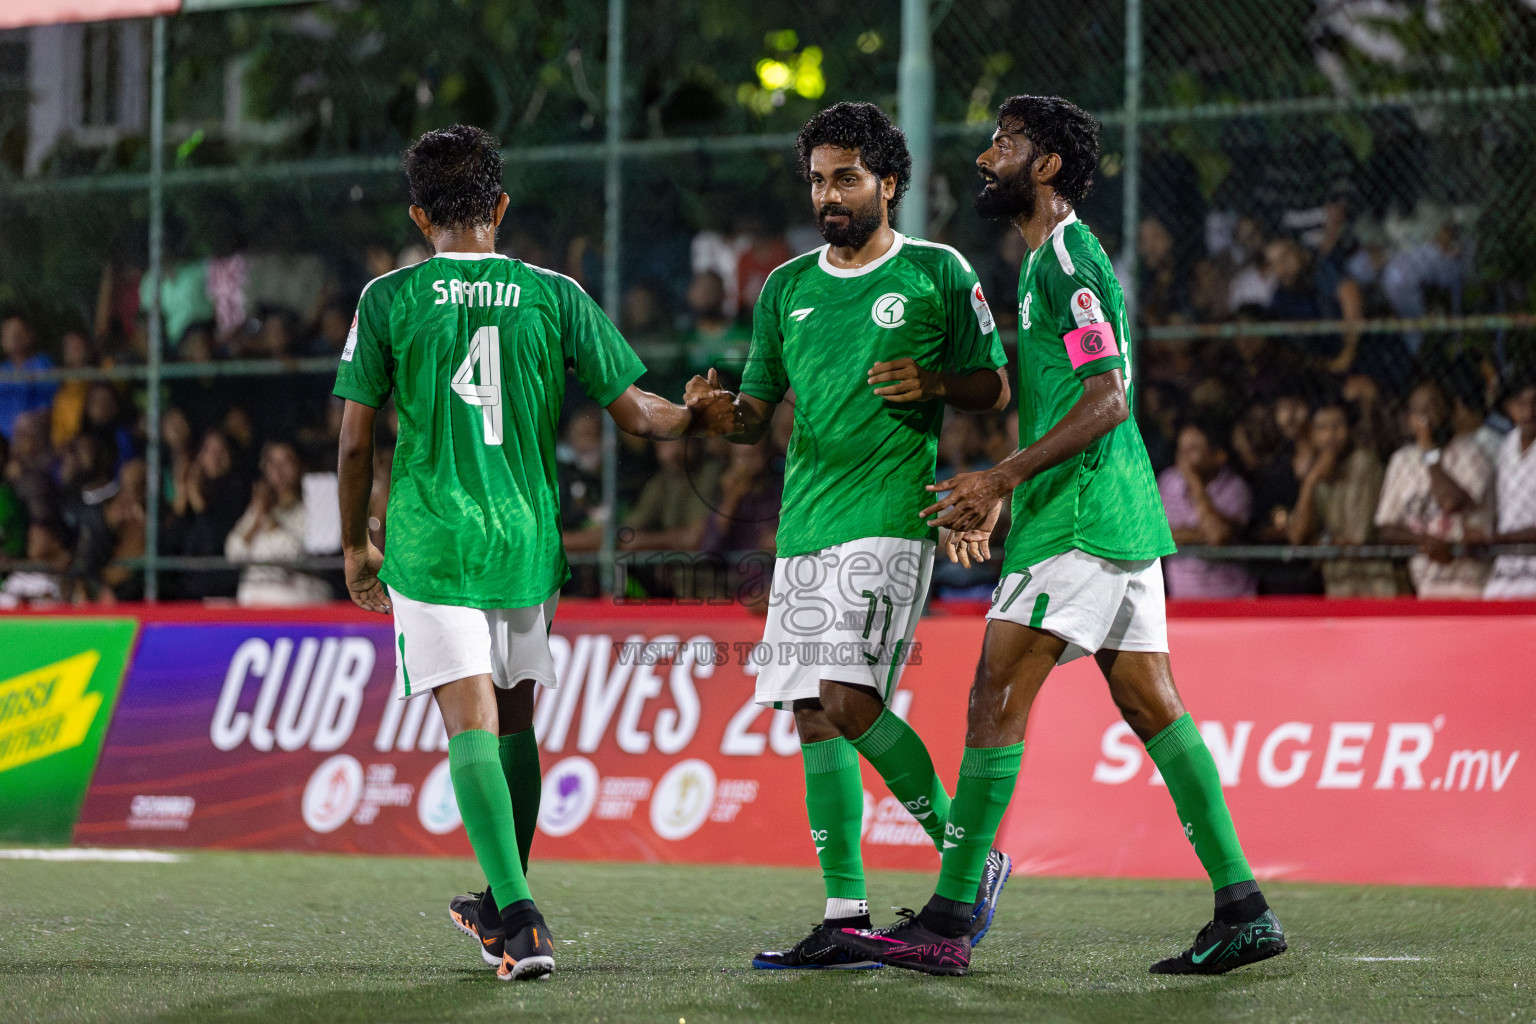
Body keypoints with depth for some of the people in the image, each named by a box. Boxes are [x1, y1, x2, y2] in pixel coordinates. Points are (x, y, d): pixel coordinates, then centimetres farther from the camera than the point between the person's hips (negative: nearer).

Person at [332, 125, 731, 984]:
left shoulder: (390, 299, -2)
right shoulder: (555, 296, 2)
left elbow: (356, 441, 0)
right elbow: (636, 411, 3)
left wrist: (356, 546, 13)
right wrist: (698, 418, 25)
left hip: (431, 541, -3)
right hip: (527, 538, 3)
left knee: (471, 725, -7)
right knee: (514, 720, 17)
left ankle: (520, 920, -22)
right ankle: (505, 904, 30)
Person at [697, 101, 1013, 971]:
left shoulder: (939, 273, 2)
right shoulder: (787, 288, 15)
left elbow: (996, 386, 6)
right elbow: (758, 413, 17)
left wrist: (933, 383, -14)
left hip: (889, 519, -6)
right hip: (803, 528, 6)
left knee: (848, 700, -18)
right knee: (812, 715, 1)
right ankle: (847, 918, 4)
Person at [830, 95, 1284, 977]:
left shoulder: (1067, 258, -11)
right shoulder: (1053, 257, 20)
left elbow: (1106, 402, -18)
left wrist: (1002, 478, -20)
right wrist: (1000, 492, 21)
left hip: (1079, 522, -10)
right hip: (1118, 516, 10)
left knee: (997, 696, -9)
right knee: (1152, 704, 7)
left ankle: (949, 923, -9)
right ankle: (1244, 910, 5)